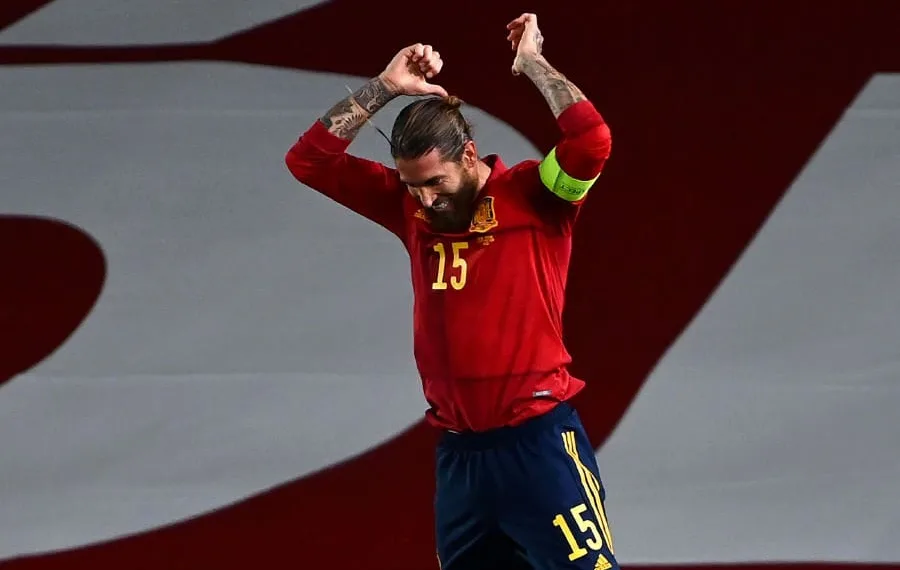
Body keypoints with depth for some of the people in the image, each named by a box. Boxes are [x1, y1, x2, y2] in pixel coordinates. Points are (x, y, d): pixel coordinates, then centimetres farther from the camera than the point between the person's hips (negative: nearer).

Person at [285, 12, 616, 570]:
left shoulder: (534, 195, -6)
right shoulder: (410, 205, 8)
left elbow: (593, 140, -23)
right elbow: (309, 159, 8)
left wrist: (532, 62, -11)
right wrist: (385, 88, 0)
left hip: (538, 440, -6)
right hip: (458, 450, 6)